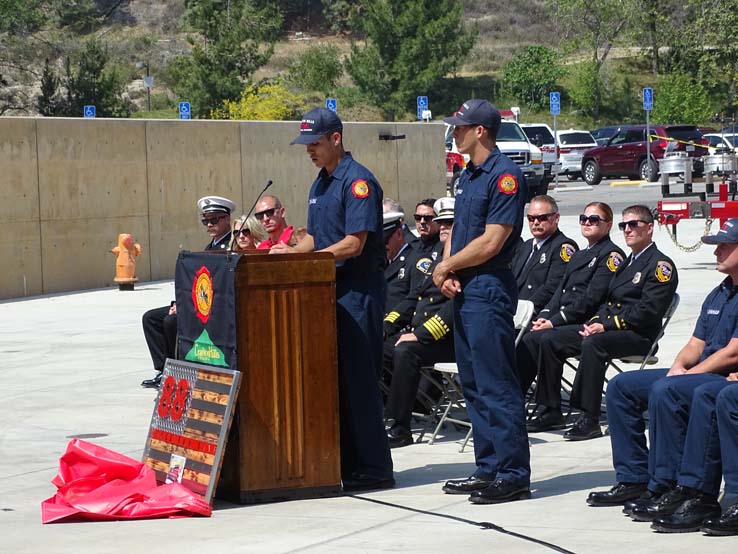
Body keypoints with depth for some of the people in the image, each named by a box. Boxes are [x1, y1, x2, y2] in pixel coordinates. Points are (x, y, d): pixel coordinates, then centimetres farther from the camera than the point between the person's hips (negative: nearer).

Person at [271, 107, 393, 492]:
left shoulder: (358, 181, -13)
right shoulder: (320, 184, 17)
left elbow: (354, 244, -19)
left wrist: (301, 258, -18)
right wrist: (292, 251, 2)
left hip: (359, 290, -9)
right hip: (330, 289, 9)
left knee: (358, 379, -7)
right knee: (334, 379, 10)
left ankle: (373, 469, -3)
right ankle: (346, 463, 15)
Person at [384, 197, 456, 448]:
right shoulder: (438, 252, 20)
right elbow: (416, 295, 22)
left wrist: (420, 335, -22)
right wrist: (385, 327, 9)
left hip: (450, 339, -9)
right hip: (421, 332, 9)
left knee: (405, 351, -32)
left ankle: (398, 428, -28)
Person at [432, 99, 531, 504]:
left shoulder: (505, 176, -14)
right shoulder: (467, 176, 16)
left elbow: (490, 242, -18)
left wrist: (445, 267, -7)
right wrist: (448, 274, 0)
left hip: (489, 288, -10)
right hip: (464, 289, 10)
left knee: (496, 385, -9)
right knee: (473, 384, 13)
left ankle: (513, 475, -6)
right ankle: (488, 470, 19)